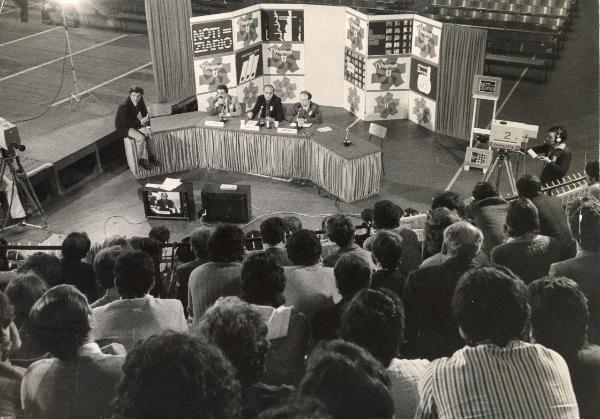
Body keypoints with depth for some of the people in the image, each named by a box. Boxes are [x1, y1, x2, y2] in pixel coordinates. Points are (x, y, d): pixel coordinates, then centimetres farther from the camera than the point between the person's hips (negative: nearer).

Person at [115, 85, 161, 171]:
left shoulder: (140, 101, -12)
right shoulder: (124, 106, -31)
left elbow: (145, 113, 1)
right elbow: (127, 123, -30)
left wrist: (148, 127, -13)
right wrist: (141, 122, -40)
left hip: (134, 123, 7)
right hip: (123, 127, -7)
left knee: (148, 134, -15)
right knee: (140, 137, -27)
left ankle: (151, 157, -1)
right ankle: (141, 160, -9)